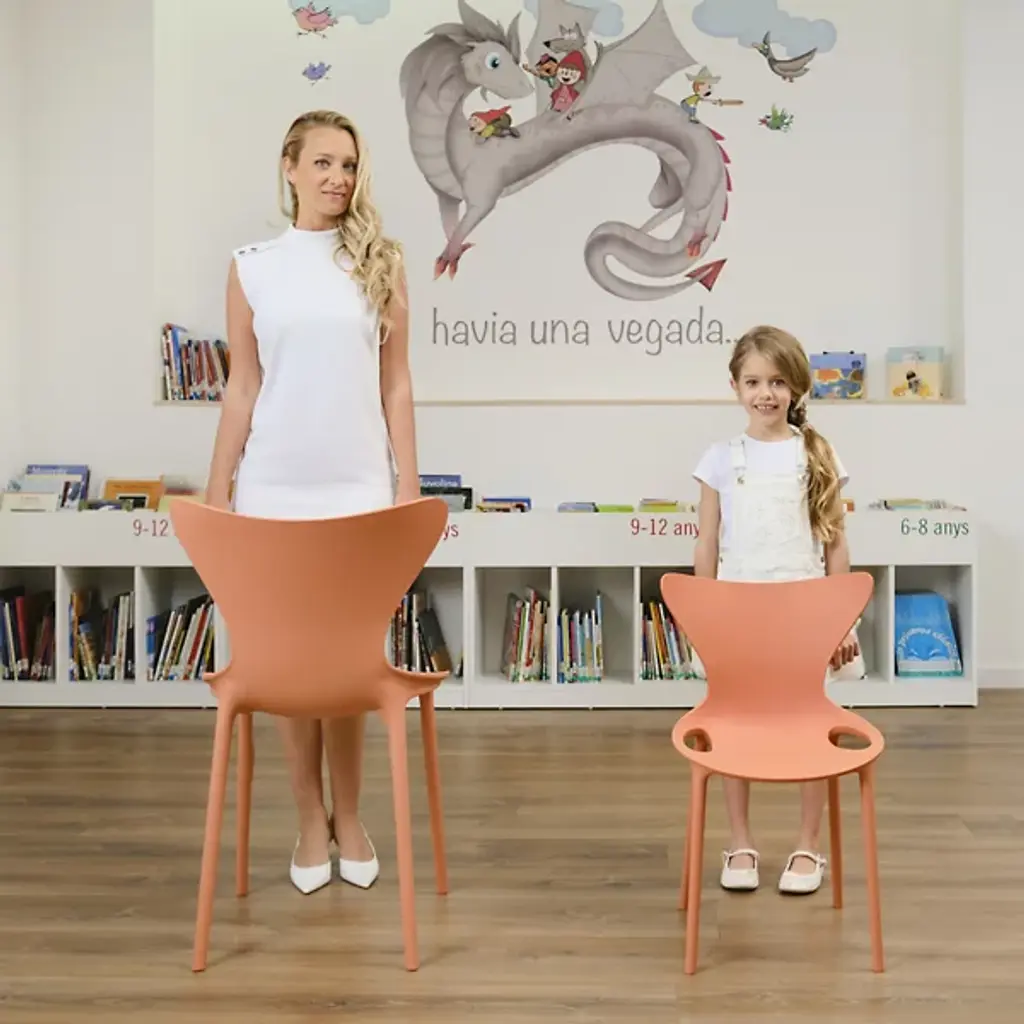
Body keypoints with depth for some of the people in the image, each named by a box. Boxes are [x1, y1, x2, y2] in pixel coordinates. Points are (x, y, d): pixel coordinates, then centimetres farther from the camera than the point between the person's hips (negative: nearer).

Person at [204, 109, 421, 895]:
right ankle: (311, 820, 21)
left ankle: (349, 818, 20)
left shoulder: (381, 261, 3)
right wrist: (216, 495, 3)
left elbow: (395, 385, 3)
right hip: (274, 488, 1)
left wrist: (409, 485, 0)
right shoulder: (252, 268, 4)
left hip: (357, 486, -1)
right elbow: (242, 390, 6)